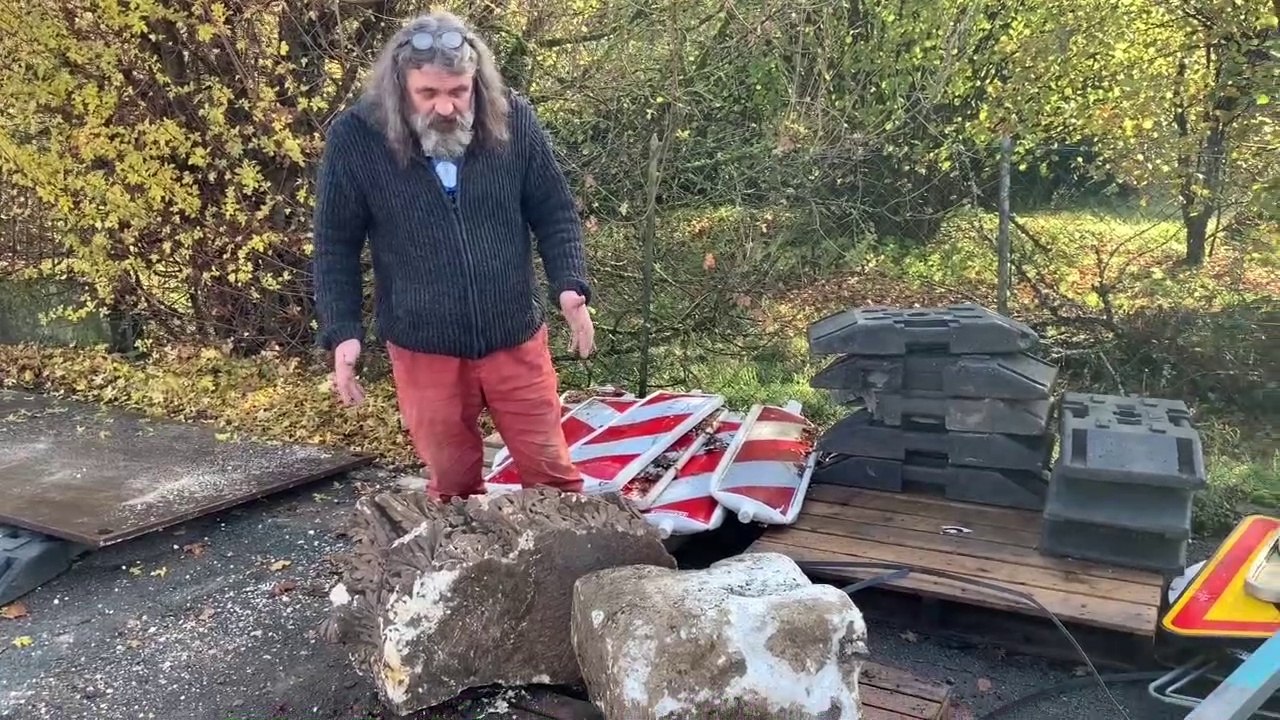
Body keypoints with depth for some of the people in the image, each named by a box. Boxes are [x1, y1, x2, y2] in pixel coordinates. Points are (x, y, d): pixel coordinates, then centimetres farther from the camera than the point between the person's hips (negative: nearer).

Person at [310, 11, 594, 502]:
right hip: (424, 349, 0)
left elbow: (555, 214, 0)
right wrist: (342, 332, -10)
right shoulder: (355, 138, -12)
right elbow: (336, 246, -3)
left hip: (515, 339, 1)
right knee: (451, 484, 17)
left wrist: (570, 287, -15)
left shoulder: (514, 120, -9)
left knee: (551, 471, 13)